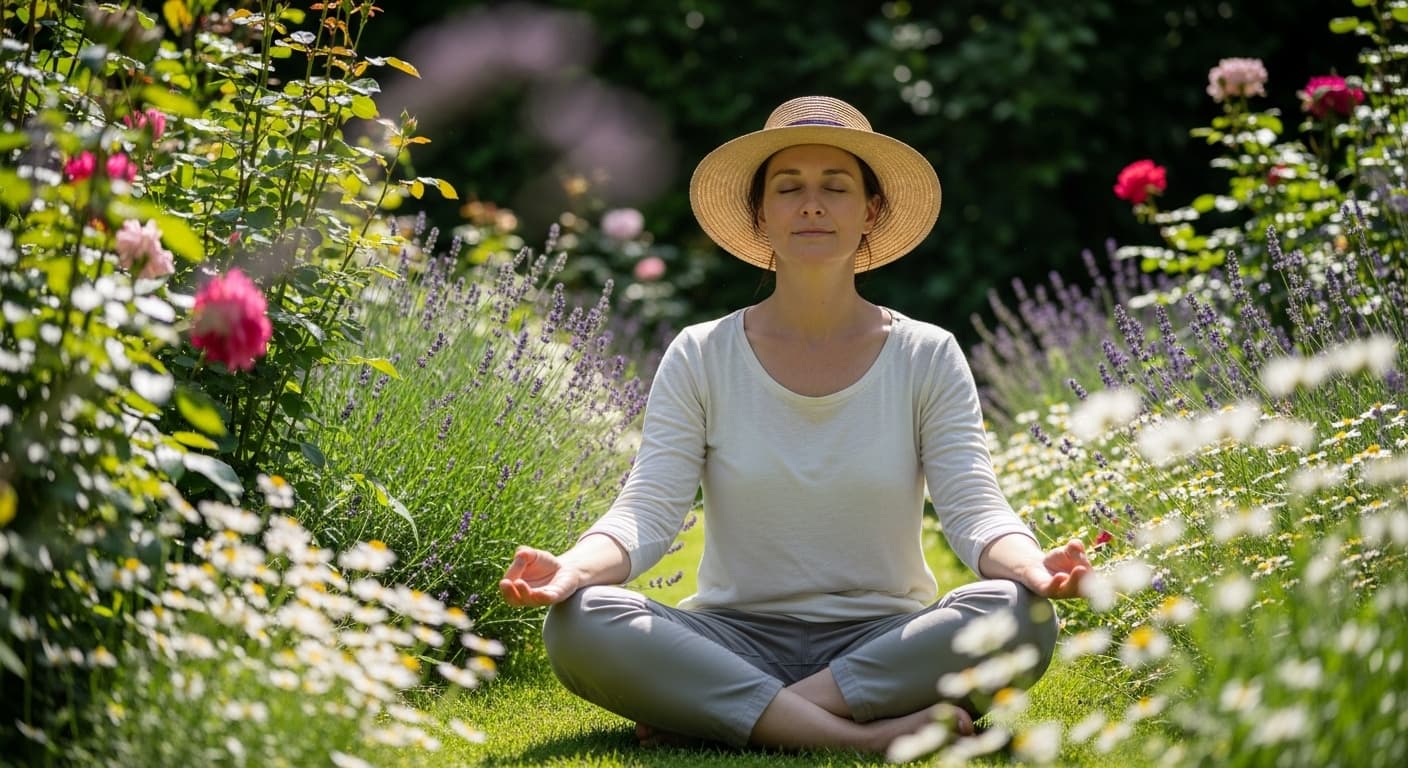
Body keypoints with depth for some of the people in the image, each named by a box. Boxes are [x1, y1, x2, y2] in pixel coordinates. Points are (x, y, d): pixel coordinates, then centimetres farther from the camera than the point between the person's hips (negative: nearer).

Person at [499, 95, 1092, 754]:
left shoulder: (928, 359, 4)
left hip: (884, 644, 0)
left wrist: (1032, 567, -30)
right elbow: (647, 510, -7)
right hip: (736, 639, 0)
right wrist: (574, 568, -29)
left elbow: (975, 509, -7)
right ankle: (872, 736, -32)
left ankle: (716, 716, -26)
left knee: (1020, 614, -31)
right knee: (580, 622, -29)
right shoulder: (700, 358, 3)